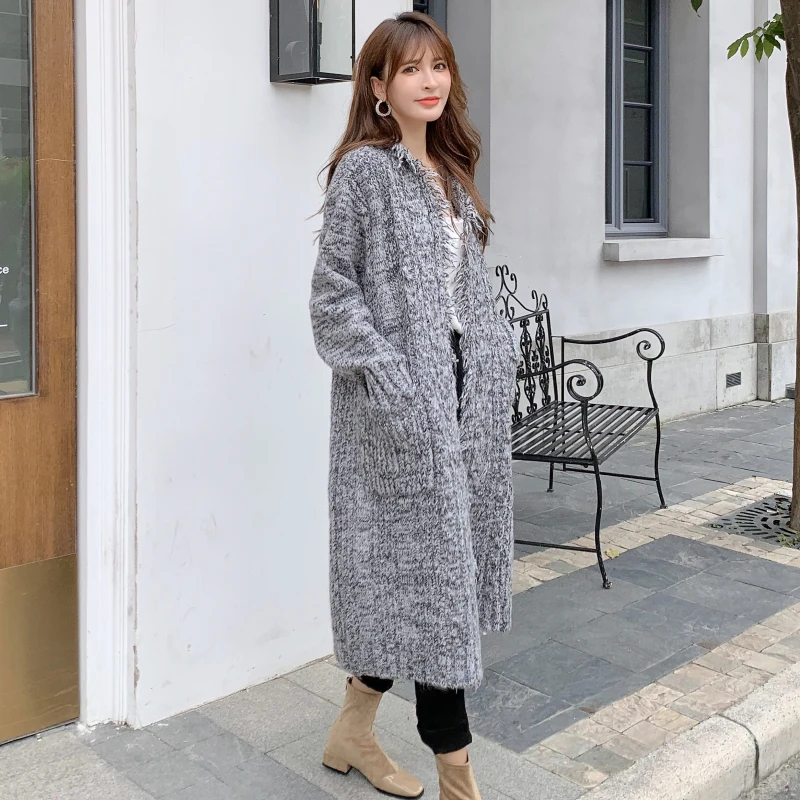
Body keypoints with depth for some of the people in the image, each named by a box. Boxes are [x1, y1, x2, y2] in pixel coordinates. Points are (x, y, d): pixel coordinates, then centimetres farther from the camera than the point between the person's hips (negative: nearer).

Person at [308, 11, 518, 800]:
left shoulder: (450, 173, 17)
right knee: (429, 568, -4)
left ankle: (354, 729, 29)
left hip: (462, 391, 8)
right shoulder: (363, 170, -5)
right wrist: (391, 381, -18)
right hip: (399, 405, -8)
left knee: (420, 570, 11)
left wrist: (496, 353, 7)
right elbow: (333, 295, -10)